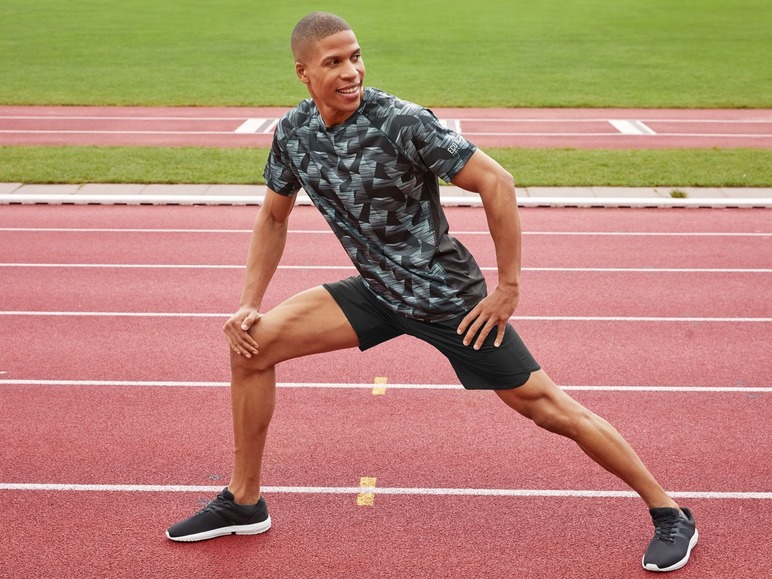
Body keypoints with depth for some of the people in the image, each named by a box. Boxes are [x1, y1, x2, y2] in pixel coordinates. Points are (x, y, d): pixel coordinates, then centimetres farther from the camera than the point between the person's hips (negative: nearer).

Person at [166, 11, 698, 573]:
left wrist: (508, 286, -16)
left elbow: (497, 182, -20)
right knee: (252, 342, -3)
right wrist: (250, 304, 4)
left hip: (447, 294, -5)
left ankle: (668, 512, 14)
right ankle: (244, 501, 14)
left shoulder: (402, 121, -23)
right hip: (377, 289, 6)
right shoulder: (292, 133, -5)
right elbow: (274, 217, 11)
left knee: (545, 404, -4)